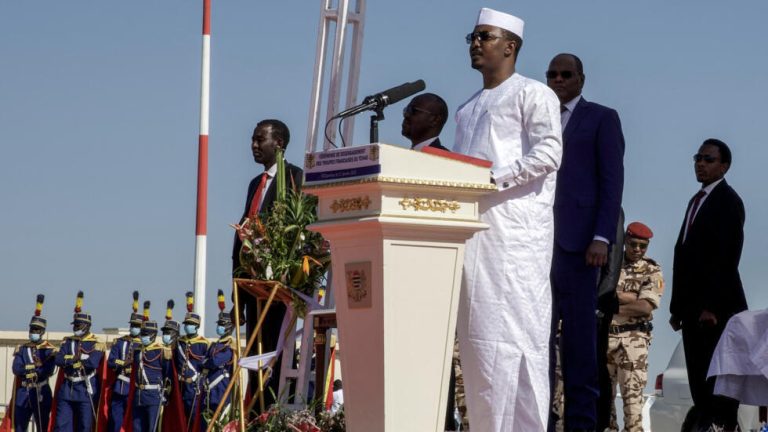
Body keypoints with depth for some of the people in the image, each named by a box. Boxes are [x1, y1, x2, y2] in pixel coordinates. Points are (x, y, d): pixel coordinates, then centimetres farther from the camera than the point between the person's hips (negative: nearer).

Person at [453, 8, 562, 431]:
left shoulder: (532, 94, 3)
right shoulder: (468, 109, 26)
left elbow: (548, 153, -10)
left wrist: (493, 178, -17)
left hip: (514, 225, -7)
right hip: (471, 225, 7)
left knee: (513, 332, -12)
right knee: (477, 337, 2)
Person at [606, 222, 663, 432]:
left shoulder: (652, 271, 4)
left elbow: (646, 307, -10)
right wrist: (632, 297, -11)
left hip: (633, 337, -3)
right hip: (604, 335, 3)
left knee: (632, 388, -11)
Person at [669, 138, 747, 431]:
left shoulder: (728, 201, -5)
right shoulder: (697, 201, 20)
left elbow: (728, 256, -14)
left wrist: (712, 306, -20)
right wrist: (678, 306, 11)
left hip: (717, 306, -8)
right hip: (693, 305, 8)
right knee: (698, 378, 4)